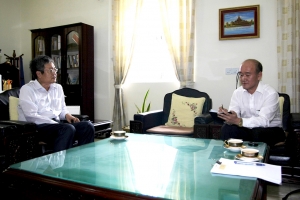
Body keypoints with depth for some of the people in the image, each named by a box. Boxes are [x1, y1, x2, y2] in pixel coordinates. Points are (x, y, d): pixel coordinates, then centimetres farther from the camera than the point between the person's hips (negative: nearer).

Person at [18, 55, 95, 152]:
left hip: (56, 124, 7)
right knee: (68, 129, -34)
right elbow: (31, 117, -12)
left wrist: (67, 115, 4)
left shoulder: (58, 88, 19)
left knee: (88, 126, -18)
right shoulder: (27, 89, 0)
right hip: (38, 127, -6)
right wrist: (55, 123, -19)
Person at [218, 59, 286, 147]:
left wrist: (238, 121, -44)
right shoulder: (237, 93, -1)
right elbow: (234, 117, -11)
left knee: (257, 132, -35)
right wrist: (226, 116, -36)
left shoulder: (270, 93, -16)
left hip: (271, 130, -3)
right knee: (227, 128, -23)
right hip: (247, 129, 3)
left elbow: (264, 121, -30)